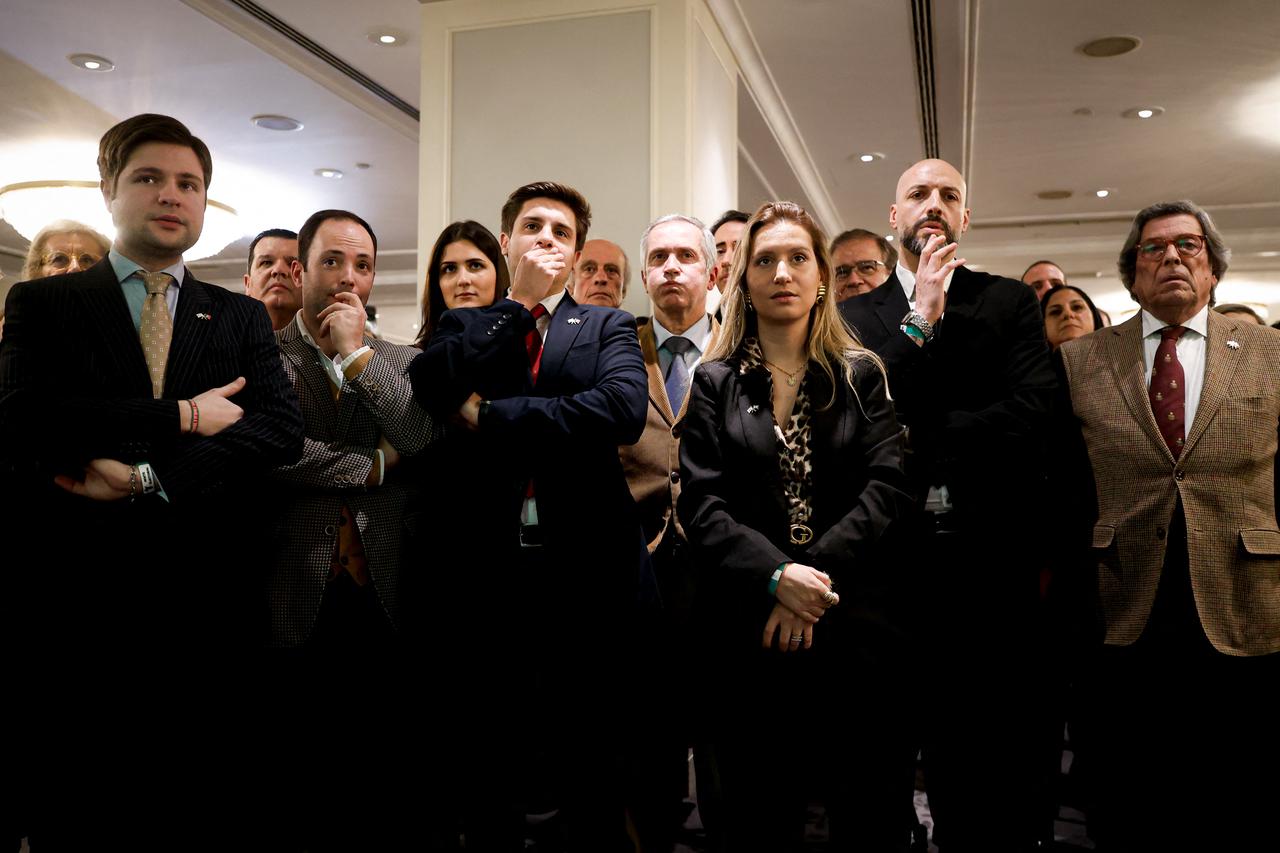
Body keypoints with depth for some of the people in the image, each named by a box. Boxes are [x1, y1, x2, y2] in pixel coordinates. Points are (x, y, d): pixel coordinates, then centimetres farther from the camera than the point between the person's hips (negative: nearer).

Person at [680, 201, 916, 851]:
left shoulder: (861, 376, 8)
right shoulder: (715, 383, 7)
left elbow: (889, 487, -4)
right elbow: (700, 503, -3)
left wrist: (816, 573, -16)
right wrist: (777, 575, -18)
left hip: (854, 630, 0)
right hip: (746, 632, 0)